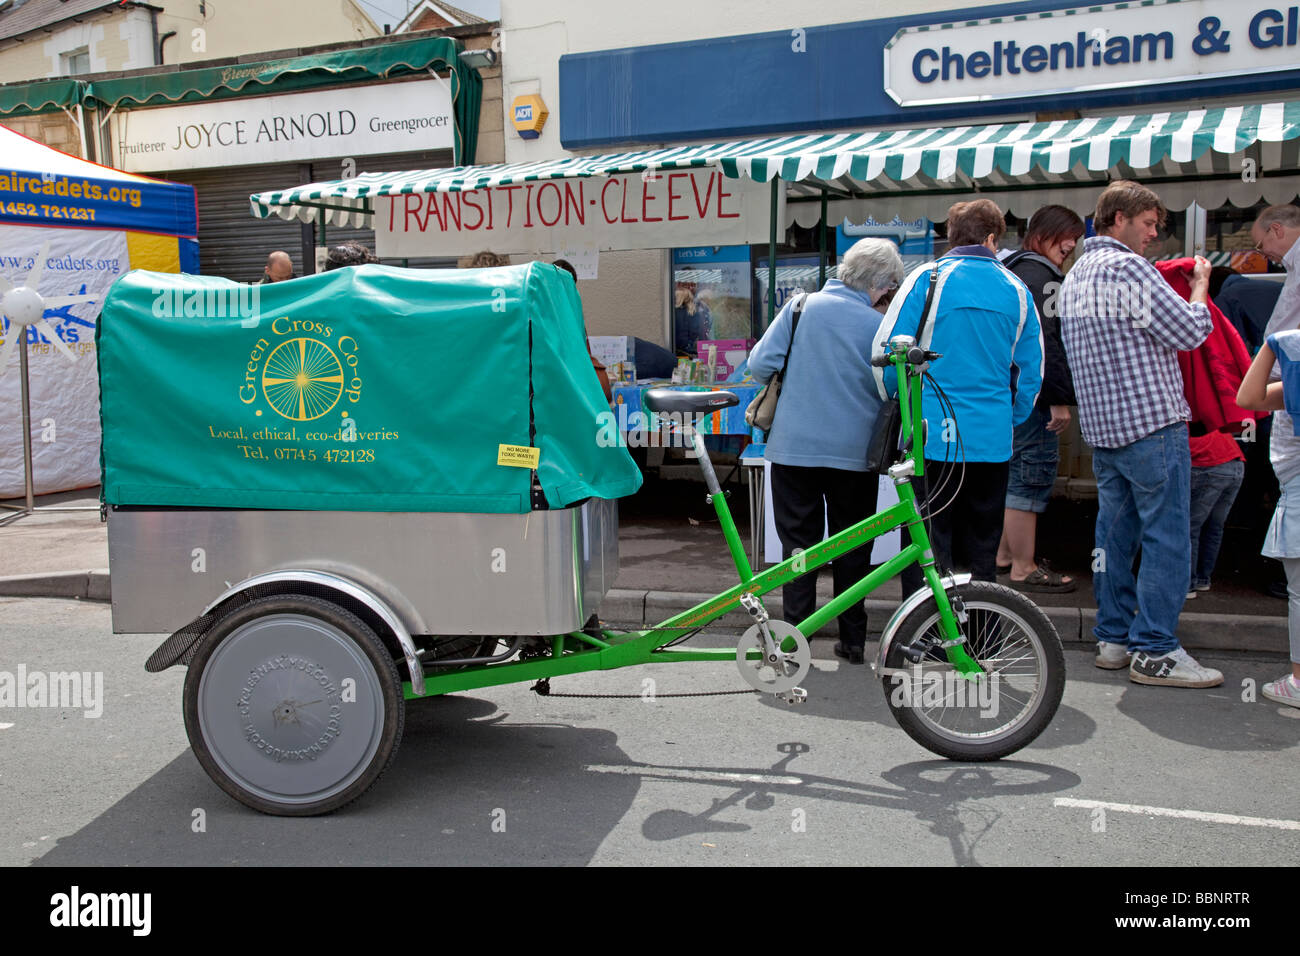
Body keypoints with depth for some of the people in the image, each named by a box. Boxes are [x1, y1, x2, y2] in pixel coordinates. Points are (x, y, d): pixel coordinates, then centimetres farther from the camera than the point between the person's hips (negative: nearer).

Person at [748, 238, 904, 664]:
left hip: (795, 447, 0)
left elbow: (760, 365, -5)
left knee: (798, 543, 8)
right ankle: (852, 640, 18)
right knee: (852, 549, 12)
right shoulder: (880, 326, -5)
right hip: (854, 453, 0)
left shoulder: (802, 306, -4)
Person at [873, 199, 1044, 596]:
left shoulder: (929, 278, -5)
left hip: (934, 434, -3)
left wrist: (890, 400, 10)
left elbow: (886, 349, -6)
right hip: (993, 440, 4)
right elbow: (1032, 369, 10)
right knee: (983, 548, 14)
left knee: (927, 550, 1)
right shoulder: (1016, 290, 7)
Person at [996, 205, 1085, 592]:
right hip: (1034, 396, -11)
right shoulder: (1040, 274, -13)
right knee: (1032, 476, -6)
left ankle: (1005, 554, 29)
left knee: (1016, 473, 18)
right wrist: (1059, 398, -20)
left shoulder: (1012, 268, 20)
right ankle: (1024, 569, -2)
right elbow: (1045, 339, -21)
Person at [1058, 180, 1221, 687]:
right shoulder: (1128, 267, -14)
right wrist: (1200, 285, 5)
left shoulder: (1075, 274, 15)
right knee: (1166, 536, -4)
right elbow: (1188, 331, -12)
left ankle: (1114, 637, 18)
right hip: (1151, 420, -9)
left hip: (1102, 424, 9)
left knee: (1115, 532, 12)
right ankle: (1155, 651, -2)